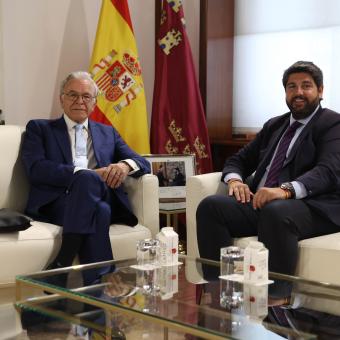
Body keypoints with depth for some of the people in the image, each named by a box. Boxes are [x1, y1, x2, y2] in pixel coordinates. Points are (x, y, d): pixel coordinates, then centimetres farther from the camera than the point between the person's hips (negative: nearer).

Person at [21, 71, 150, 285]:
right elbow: (36, 169, -2)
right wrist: (84, 174, -15)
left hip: (105, 200, 2)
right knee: (88, 179, -37)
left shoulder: (108, 133, 28)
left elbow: (143, 163, 17)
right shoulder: (39, 128, 18)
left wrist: (125, 165, -9)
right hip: (58, 203, -2)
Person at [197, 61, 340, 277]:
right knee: (210, 206, -19)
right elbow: (239, 160, 26)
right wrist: (235, 179, 0)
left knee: (275, 212, -39)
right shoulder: (273, 125, 25)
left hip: (311, 207, -6)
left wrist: (286, 190, -31)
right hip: (260, 202, 6)